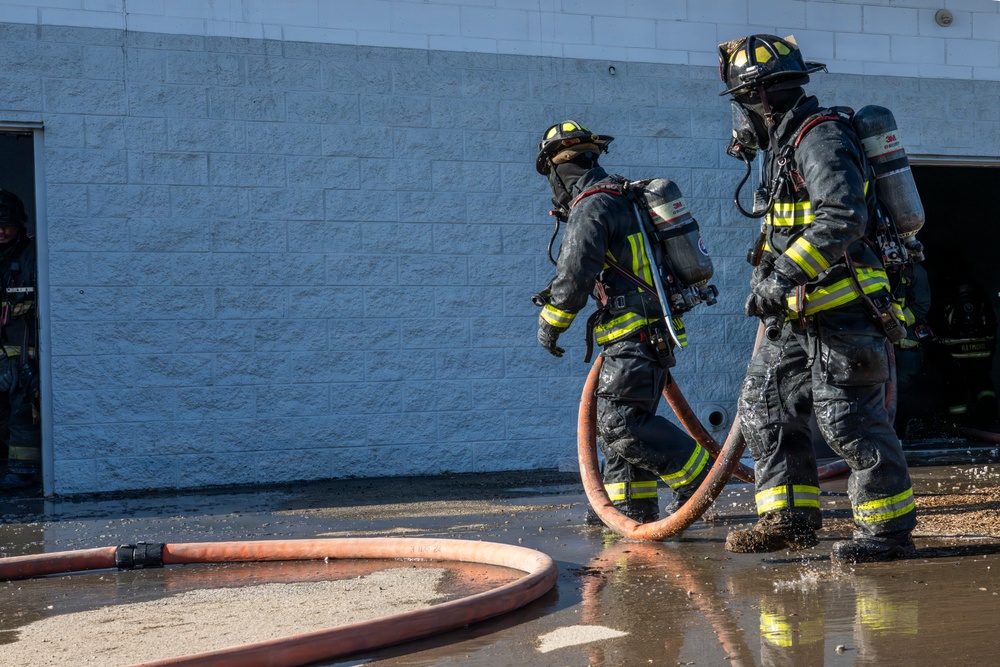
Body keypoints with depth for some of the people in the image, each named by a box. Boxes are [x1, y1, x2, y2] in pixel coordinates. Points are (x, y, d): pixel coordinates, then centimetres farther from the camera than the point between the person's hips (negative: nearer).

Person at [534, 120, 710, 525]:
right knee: (614, 422, 13)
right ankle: (634, 509, 17)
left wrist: (550, 323, -3)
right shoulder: (623, 197, 19)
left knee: (620, 423, -14)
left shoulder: (591, 207, -13)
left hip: (635, 334, -10)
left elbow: (574, 277, -17)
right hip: (647, 334, 10)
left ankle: (697, 472, -8)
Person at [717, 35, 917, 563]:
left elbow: (842, 218, -28)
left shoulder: (822, 138, -15)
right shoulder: (786, 144, 18)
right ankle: (790, 519, 14)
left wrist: (784, 275, -31)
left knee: (849, 420, -8)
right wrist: (767, 278, 30)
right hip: (797, 316, 10)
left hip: (841, 312, -10)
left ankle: (890, 530, 2)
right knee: (764, 407, 9)